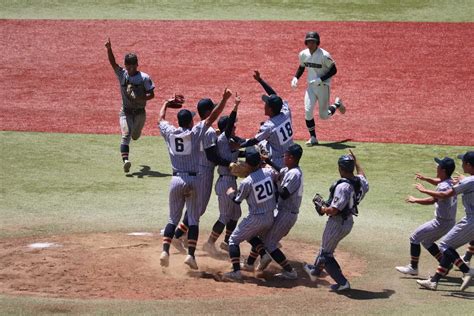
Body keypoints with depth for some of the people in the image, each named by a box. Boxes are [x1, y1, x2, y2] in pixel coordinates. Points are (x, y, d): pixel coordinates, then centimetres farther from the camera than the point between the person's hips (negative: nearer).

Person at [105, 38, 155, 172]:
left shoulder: (144, 78, -8)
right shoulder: (122, 74, -3)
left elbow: (152, 94, -7)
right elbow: (112, 62, -14)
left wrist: (141, 98, -26)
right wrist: (109, 49, -30)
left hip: (140, 112, 0)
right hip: (126, 112, 0)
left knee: (135, 136, 19)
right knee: (126, 135, -20)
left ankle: (135, 129, 58)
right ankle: (125, 160, -30)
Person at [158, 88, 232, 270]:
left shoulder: (169, 132, 2)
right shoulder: (196, 132, -6)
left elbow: (161, 119, 21)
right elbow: (213, 117, -5)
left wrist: (166, 103, 37)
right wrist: (224, 99, -2)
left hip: (176, 180, 3)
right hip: (193, 180, -2)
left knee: (173, 219, 10)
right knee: (193, 220, 2)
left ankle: (165, 251, -6)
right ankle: (191, 255, -8)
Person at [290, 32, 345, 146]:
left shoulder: (324, 55, -19)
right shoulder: (303, 54, -2)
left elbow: (334, 70, -14)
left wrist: (321, 79, -23)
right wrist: (295, 78, 0)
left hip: (323, 86, -4)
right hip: (311, 86, 4)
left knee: (324, 115, 4)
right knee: (308, 110, -11)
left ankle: (337, 104, 36)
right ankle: (313, 138, 1)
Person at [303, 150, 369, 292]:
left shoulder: (343, 186, -30)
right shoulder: (360, 182, -5)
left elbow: (334, 210, -30)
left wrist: (322, 209, -10)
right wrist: (355, 160, 32)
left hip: (337, 223, -9)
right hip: (349, 221, 9)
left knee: (326, 253, 8)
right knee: (326, 247, 29)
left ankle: (342, 282, 4)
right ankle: (315, 271, 49)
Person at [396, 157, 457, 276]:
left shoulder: (444, 187, -24)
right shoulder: (450, 182, 5)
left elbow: (431, 200, -28)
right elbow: (439, 182, 26)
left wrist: (415, 200, -15)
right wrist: (426, 178, 14)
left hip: (441, 223, -9)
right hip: (450, 222, 9)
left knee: (415, 238, 1)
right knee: (427, 241, 25)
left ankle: (413, 267, 7)